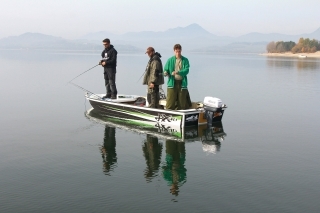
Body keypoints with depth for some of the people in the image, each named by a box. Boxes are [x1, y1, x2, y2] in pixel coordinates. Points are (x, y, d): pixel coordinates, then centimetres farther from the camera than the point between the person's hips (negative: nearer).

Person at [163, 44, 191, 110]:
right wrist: (165, 73, -14)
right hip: (172, 83, 0)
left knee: (182, 101, 5)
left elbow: (186, 70, -7)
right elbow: (166, 69, 10)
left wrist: (178, 72, -24)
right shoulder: (170, 60, 8)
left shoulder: (185, 60, 5)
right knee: (170, 101, -3)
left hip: (182, 83, 0)